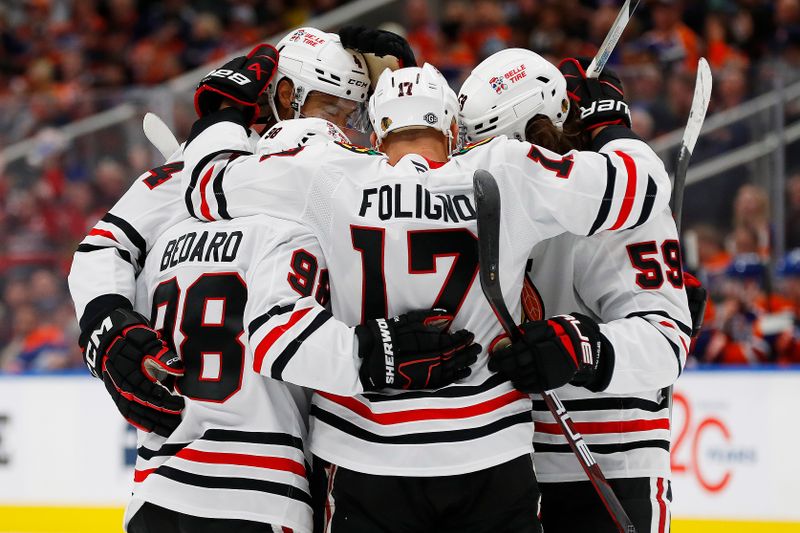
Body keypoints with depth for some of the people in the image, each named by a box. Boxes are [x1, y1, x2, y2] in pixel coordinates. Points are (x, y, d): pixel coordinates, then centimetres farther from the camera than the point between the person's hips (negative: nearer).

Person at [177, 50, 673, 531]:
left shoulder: (327, 177, -6)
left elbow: (208, 182, 3)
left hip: (363, 464, 0)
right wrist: (610, 121, 18)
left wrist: (227, 105, 21)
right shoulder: (505, 175, -5)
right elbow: (642, 182, -2)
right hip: (489, 459, 0)